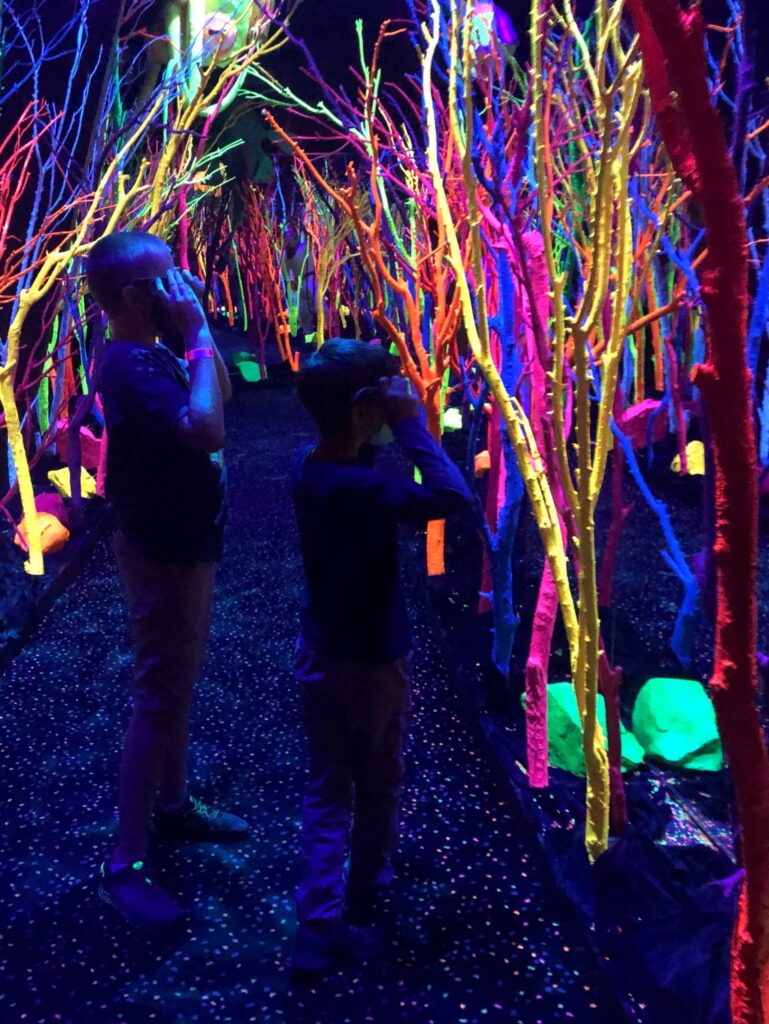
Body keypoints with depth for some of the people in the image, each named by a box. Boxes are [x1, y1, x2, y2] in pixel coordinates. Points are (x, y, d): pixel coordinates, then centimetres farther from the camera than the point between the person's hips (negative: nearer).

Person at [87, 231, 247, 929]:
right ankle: (126, 865, 6)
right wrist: (198, 336, -28)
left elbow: (222, 394, 17)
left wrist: (197, 334, 3)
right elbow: (205, 429, -38)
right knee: (159, 700, -4)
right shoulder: (131, 365, -25)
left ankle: (173, 806, 38)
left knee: (177, 684, 21)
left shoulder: (153, 355, 6)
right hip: (164, 554, -10)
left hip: (183, 544, 10)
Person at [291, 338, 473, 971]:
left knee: (327, 790, 16)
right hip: (369, 660, -7)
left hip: (320, 651, 7)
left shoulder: (311, 465, -4)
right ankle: (358, 909, 36)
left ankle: (318, 925, 21)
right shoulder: (359, 487, -30)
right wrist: (411, 423, -30)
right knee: (378, 788, 17)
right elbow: (454, 497, -39)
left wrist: (392, 427, -3)